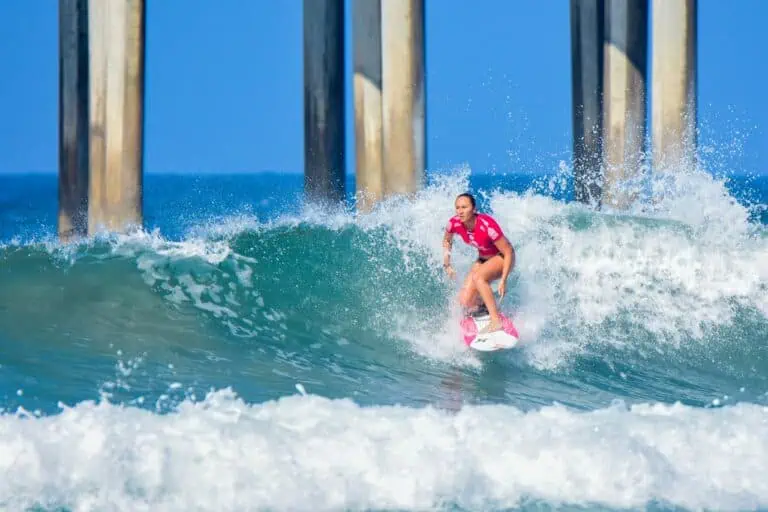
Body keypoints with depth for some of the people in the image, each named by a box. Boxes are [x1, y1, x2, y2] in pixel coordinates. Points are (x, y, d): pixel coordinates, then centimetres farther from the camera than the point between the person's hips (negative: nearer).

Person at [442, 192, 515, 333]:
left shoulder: (487, 225, -34)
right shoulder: (455, 223, -17)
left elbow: (509, 252, -27)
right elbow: (447, 240, 8)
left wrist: (503, 280, -30)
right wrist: (447, 264, -1)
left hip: (502, 258, -6)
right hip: (483, 260, 6)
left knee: (477, 277, -36)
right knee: (465, 302, -8)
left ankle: (496, 321, -35)